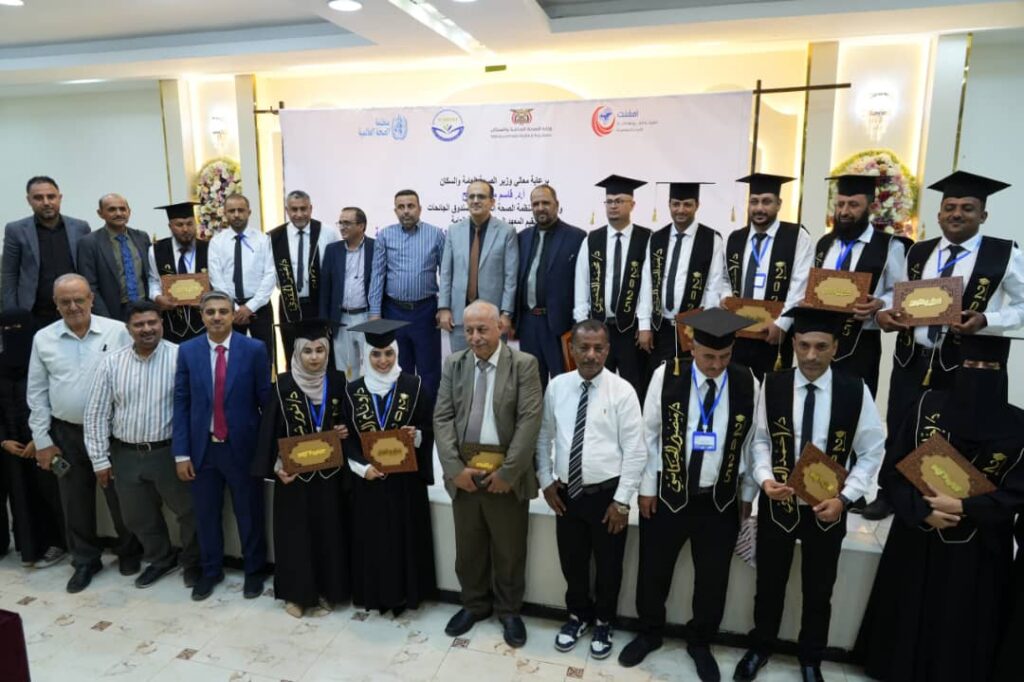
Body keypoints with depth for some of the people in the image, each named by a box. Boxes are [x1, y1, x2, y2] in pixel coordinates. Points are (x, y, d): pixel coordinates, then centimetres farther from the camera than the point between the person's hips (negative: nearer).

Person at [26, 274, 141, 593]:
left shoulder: (117, 332, -8)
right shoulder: (43, 339, 0)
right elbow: (37, 393, 4)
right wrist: (42, 440, 2)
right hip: (66, 434, 2)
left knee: (121, 498, 10)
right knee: (75, 503, 14)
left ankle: (129, 552, 31)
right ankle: (85, 560, 31)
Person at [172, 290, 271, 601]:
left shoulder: (255, 349, -8)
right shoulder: (187, 351, -1)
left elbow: (266, 399, -6)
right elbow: (181, 403, 0)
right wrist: (181, 452, -3)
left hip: (243, 446, -2)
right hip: (203, 447, 2)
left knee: (249, 513, 12)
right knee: (205, 514, 16)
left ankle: (254, 571, 33)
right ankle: (210, 570, 38)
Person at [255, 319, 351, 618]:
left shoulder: (337, 381, -2)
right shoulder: (283, 384, -8)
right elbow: (271, 429, -6)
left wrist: (344, 431, -13)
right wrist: (276, 466, -14)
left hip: (329, 473, 2)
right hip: (294, 473, -2)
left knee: (328, 533, 10)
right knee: (295, 533, 8)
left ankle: (324, 592, 26)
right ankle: (297, 593, 25)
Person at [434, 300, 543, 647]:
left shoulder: (524, 364, -6)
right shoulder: (453, 364, 4)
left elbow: (529, 421, -13)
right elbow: (442, 419, -1)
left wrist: (507, 472, -16)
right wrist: (455, 468, -11)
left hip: (506, 475, -3)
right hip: (464, 473, 3)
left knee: (509, 550, 13)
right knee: (468, 548, 17)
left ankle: (508, 611, 35)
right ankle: (474, 604, 40)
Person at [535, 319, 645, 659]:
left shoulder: (622, 391, -13)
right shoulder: (557, 386, -2)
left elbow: (635, 451, -11)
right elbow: (543, 437, 8)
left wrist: (621, 501, -12)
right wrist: (545, 481, 3)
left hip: (607, 494, -2)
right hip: (566, 493, 3)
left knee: (608, 566, 16)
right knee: (572, 562, 19)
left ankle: (603, 622, 42)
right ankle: (578, 615, 46)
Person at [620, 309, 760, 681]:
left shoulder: (747, 383, -9)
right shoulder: (666, 375, -12)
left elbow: (750, 443, 2)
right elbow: (649, 434, -4)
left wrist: (747, 495, 8)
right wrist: (647, 487, -1)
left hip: (720, 501, 1)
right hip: (668, 495, -1)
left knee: (713, 579, 16)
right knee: (653, 571, 15)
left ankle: (700, 643, 41)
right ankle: (649, 633, 41)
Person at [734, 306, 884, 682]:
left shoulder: (856, 391, -13)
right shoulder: (772, 386, -11)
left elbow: (871, 453, -4)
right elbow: (760, 440, -1)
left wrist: (844, 498, -13)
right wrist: (764, 477, -18)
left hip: (827, 509, 0)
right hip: (776, 504, 0)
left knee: (818, 590, 18)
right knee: (769, 583, 18)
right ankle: (760, 648, 42)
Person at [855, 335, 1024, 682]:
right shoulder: (928, 406, -4)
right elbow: (892, 468, -4)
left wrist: (963, 507, -17)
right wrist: (922, 511, -17)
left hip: (978, 550, 0)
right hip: (917, 538, 0)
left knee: (962, 626, 10)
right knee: (907, 617, 11)